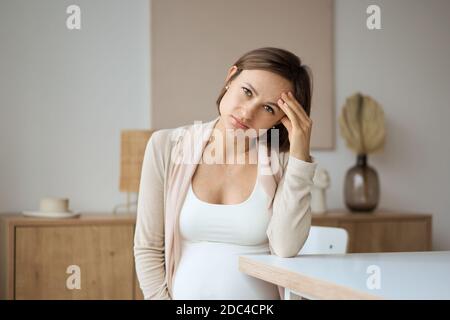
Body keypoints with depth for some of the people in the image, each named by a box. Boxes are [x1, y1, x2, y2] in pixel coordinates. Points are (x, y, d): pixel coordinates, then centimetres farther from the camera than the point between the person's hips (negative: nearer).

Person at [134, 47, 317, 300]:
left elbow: (286, 248, -13)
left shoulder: (285, 159, -1)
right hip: (185, 293, 1)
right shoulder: (166, 146, -1)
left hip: (262, 293, -1)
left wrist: (300, 155, -13)